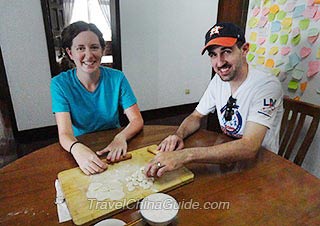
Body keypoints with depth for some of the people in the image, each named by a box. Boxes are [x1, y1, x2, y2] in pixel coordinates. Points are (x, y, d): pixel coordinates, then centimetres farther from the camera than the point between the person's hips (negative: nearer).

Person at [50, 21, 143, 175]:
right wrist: (76, 148, -40)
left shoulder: (116, 78, -7)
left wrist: (121, 137, -31)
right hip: (81, 148, 0)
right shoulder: (60, 84, -9)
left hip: (114, 149, 0)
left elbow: (137, 120, -9)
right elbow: (64, 133, -17)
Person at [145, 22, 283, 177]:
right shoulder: (219, 80, -1)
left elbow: (249, 148, -33)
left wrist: (185, 155, -41)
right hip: (227, 157, 5)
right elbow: (196, 117, 5)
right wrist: (178, 135, -17)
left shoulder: (267, 86, -23)